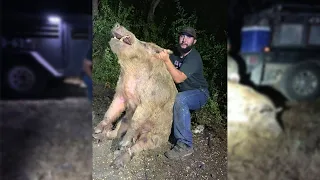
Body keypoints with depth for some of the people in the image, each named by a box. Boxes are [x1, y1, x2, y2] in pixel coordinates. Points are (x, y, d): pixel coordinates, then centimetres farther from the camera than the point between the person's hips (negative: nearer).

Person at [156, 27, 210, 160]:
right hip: (181, 92, 8)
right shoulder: (176, 54, 2)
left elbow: (178, 78, -33)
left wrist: (166, 60, -40)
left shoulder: (194, 58, -22)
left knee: (180, 99, -37)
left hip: (199, 94, -8)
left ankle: (185, 145, -32)